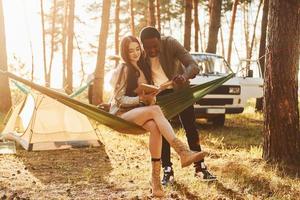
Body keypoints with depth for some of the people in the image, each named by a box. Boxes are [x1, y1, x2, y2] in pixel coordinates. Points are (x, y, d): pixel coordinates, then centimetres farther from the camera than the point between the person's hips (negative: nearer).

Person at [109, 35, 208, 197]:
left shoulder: (142, 67, 14)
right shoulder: (123, 69, -7)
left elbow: (148, 93, 20)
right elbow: (119, 99, -11)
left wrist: (150, 97, -3)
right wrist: (140, 99, -24)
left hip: (140, 112, 5)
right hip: (122, 113, -5)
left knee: (154, 127, -31)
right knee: (155, 110, -34)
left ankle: (156, 178, -33)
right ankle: (183, 152, -46)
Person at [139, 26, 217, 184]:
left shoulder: (170, 44, -29)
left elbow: (194, 66, -35)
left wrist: (184, 77, -58)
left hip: (180, 89, -1)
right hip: (158, 93, 1)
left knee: (191, 128, 1)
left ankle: (200, 168, 9)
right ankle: (167, 171, 5)